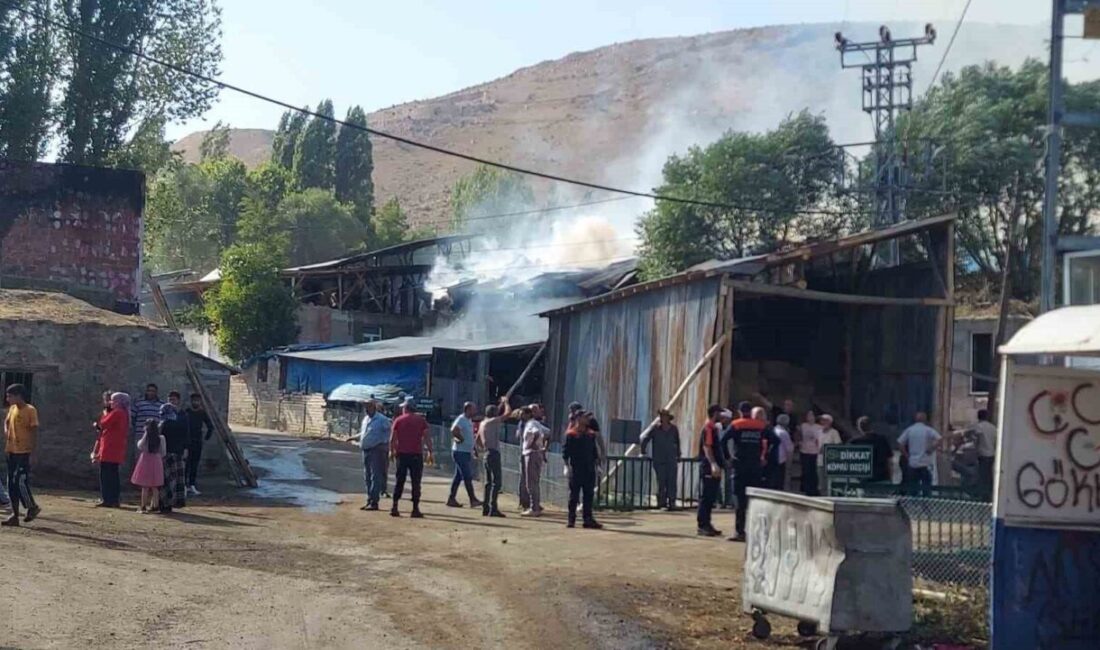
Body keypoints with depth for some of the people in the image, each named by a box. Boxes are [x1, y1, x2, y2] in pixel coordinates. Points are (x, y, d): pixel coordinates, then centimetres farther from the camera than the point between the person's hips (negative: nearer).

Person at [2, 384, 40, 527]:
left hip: (23, 452, -8)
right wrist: (6, 431, 7)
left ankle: (32, 507, 10)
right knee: (12, 484, 6)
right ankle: (15, 515, 11)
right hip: (12, 451, 8)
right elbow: (6, 422, 28)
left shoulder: (30, 410, -10)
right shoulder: (12, 409, 11)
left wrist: (32, 451, -14)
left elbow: (34, 432, -10)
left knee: (21, 482, -11)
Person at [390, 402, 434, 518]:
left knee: (399, 481, 8)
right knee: (416, 482, 3)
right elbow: (427, 437, -1)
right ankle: (415, 509, 0)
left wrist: (392, 451, 13)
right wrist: (430, 453, 2)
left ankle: (395, 507, 4)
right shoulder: (421, 420, 4)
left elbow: (392, 438, 1)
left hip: (402, 453, 1)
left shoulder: (398, 420, 4)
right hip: (416, 455, -1)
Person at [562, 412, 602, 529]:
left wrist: (597, 464, 11)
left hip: (589, 470, 5)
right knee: (574, 495, 1)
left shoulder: (591, 435, 12)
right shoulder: (571, 435, -3)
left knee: (589, 495, 6)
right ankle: (571, 520, 8)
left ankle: (588, 519, 11)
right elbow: (565, 451, -5)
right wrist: (567, 466, -12)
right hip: (576, 470, -5)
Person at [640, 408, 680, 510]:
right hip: (659, 460, -1)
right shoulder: (656, 429, -1)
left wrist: (678, 455, 22)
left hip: (671, 460, 1)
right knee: (661, 481, -5)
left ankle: (672, 503, -2)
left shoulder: (674, 429, 6)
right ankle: (661, 501, 4)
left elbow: (677, 442, 20)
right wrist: (643, 452, 6)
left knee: (671, 482, -4)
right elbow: (644, 439, 7)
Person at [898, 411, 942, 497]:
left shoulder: (909, 430, 4)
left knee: (913, 487, 8)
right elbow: (939, 439, -18)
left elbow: (900, 443, -1)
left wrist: (906, 455, 4)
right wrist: (931, 449, -6)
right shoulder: (928, 430, -4)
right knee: (926, 485, 2)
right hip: (925, 463, -3)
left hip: (913, 463, 3)